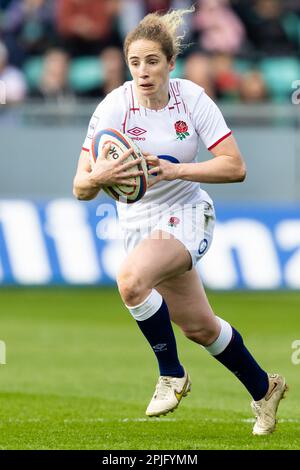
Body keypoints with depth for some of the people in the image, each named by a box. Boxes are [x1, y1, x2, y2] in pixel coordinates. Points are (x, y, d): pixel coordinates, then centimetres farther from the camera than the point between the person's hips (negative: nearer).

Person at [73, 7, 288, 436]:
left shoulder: (192, 99, -14)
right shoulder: (113, 108, -13)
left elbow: (235, 167, -16)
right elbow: (81, 188, -14)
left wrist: (175, 170, -27)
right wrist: (98, 177, -37)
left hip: (187, 216, -3)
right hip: (139, 222, 3)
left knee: (131, 279, -32)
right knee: (198, 326, 12)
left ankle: (171, 375, -11)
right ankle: (263, 388, 37)